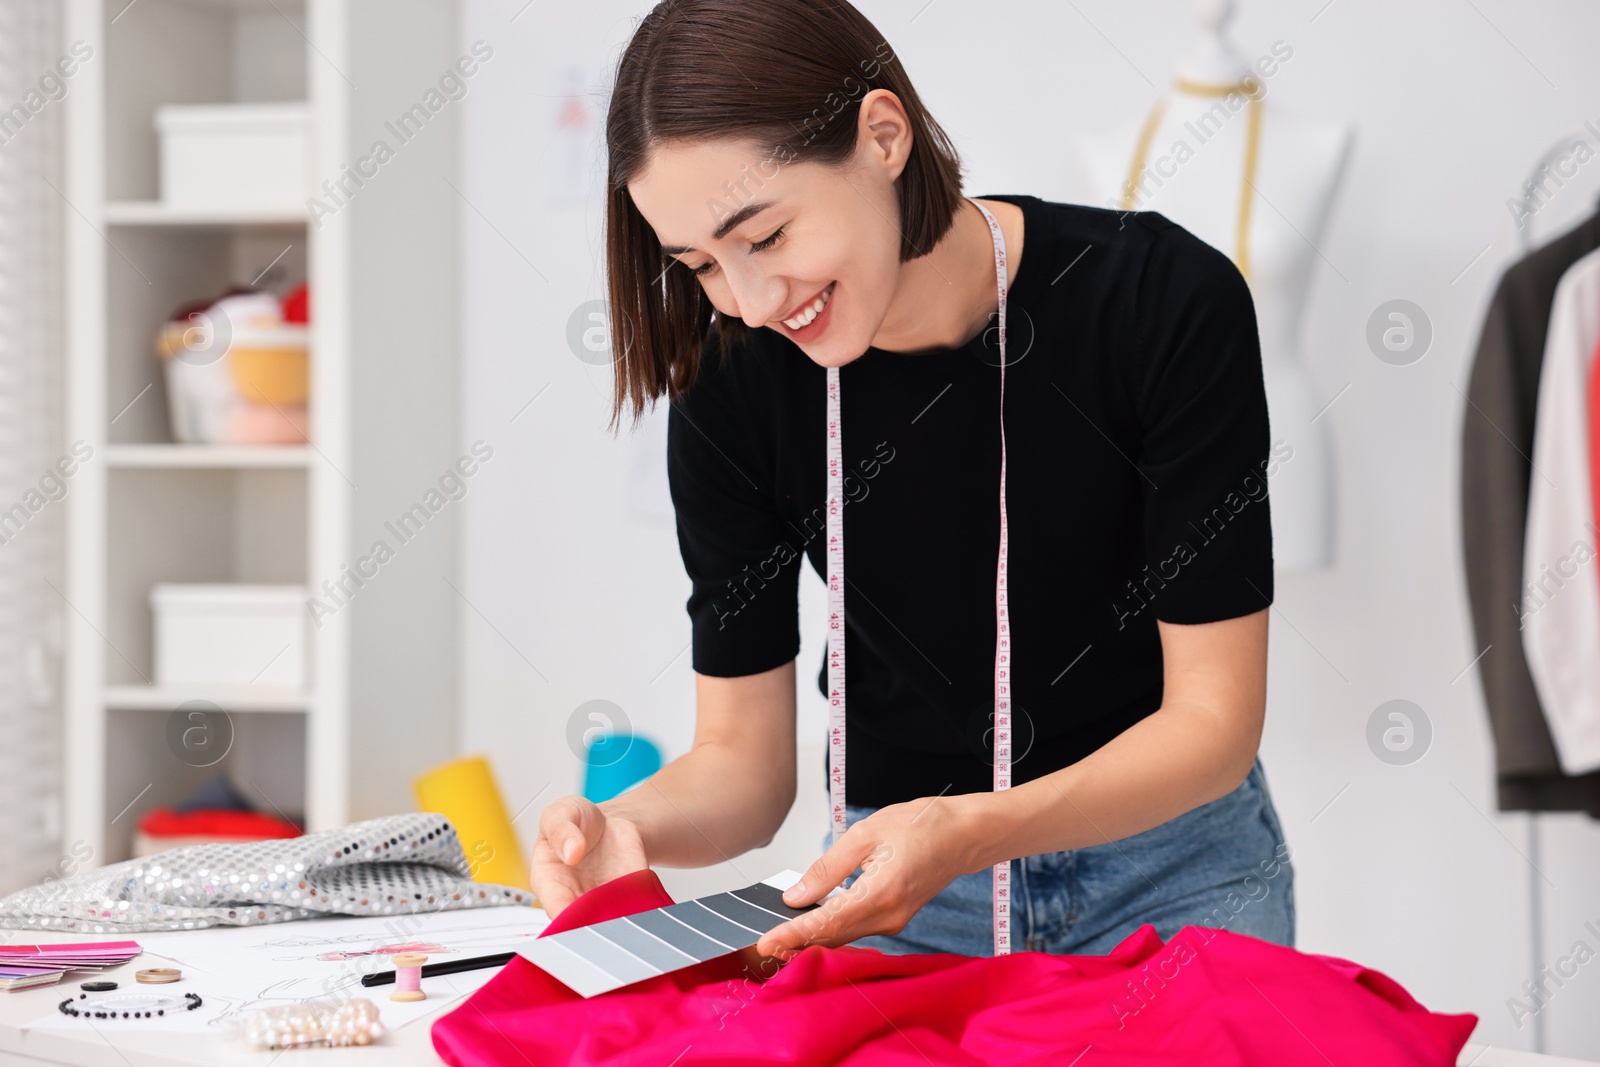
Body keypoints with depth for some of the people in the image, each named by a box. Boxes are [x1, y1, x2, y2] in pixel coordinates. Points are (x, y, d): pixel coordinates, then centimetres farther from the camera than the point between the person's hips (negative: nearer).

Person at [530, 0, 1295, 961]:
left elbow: (1213, 717, -19)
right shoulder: (735, 383, -13)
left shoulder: (1168, 300, -21)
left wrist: (969, 831, -35)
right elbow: (742, 755, -7)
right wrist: (629, 828, -30)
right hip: (891, 882, 2)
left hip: (1174, 873, -2)